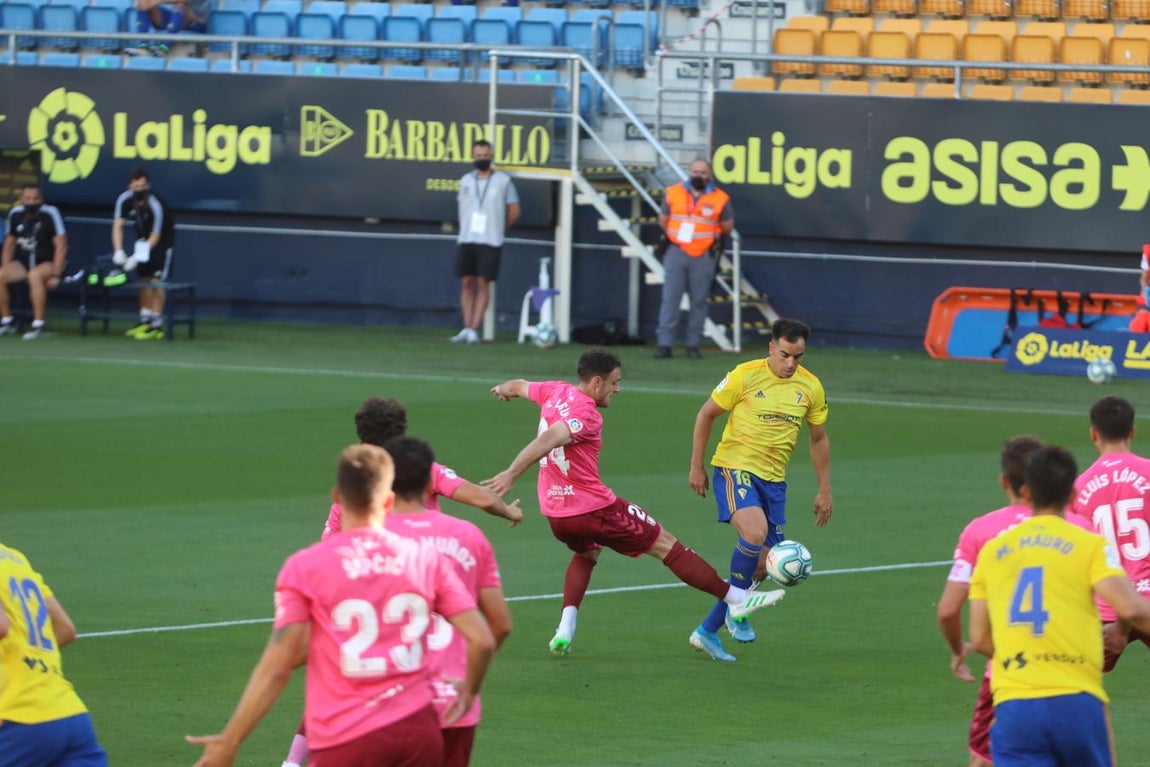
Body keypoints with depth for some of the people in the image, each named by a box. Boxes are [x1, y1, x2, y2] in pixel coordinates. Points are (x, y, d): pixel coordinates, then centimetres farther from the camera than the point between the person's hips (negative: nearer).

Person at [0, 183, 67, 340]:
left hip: (48, 263, -5)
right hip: (22, 263, 5)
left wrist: (55, 275, -20)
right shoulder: (15, 214, 0)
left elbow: (61, 246, -14)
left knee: (34, 275, -38)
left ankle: (38, 324, -31)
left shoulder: (50, 214, -15)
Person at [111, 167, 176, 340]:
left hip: (163, 239, -6)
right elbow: (117, 226, -20)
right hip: (143, 238, 6)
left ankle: (157, 325, -10)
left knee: (156, 280, -12)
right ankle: (145, 321, 15)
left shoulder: (156, 205, -34)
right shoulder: (124, 200, -19)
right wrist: (119, 252, -34)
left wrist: (137, 258, -35)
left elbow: (155, 236, -29)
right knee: (143, 279, 6)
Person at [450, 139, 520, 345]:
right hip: (467, 240, 3)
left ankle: (474, 330, -6)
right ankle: (467, 329, 5)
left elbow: (514, 212, 7)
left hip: (491, 241, -3)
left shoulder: (503, 181, 0)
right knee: (467, 282, 2)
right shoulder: (466, 181, 10)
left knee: (483, 283, -5)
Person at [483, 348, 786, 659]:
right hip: (593, 508, -8)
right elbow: (546, 441, -36)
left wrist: (504, 389, 48)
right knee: (666, 545, 6)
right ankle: (737, 598, 14)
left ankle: (566, 628, 16)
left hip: (554, 512, 8)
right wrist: (510, 475, -42)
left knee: (587, 552, 37)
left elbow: (519, 386, 24)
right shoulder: (586, 416, -21)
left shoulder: (555, 392, 3)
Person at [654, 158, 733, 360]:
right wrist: (674, 236, 7)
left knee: (699, 301, 3)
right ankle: (664, 344, -4)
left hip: (704, 257, -1)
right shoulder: (673, 193, 6)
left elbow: (728, 226, 10)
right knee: (670, 299, -4)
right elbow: (663, 220, 14)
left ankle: (693, 345, 9)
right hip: (676, 253, 1)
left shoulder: (720, 199, 1)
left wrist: (713, 238, 6)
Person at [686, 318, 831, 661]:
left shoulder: (810, 387, 4)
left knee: (762, 565, 2)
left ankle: (708, 630, 19)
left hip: (773, 479, 5)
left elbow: (819, 439, 17)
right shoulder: (745, 376, -9)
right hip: (735, 468, -5)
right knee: (755, 533, -31)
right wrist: (696, 466, 0)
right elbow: (706, 414, 1)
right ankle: (736, 609, -13)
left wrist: (824, 490, 15)